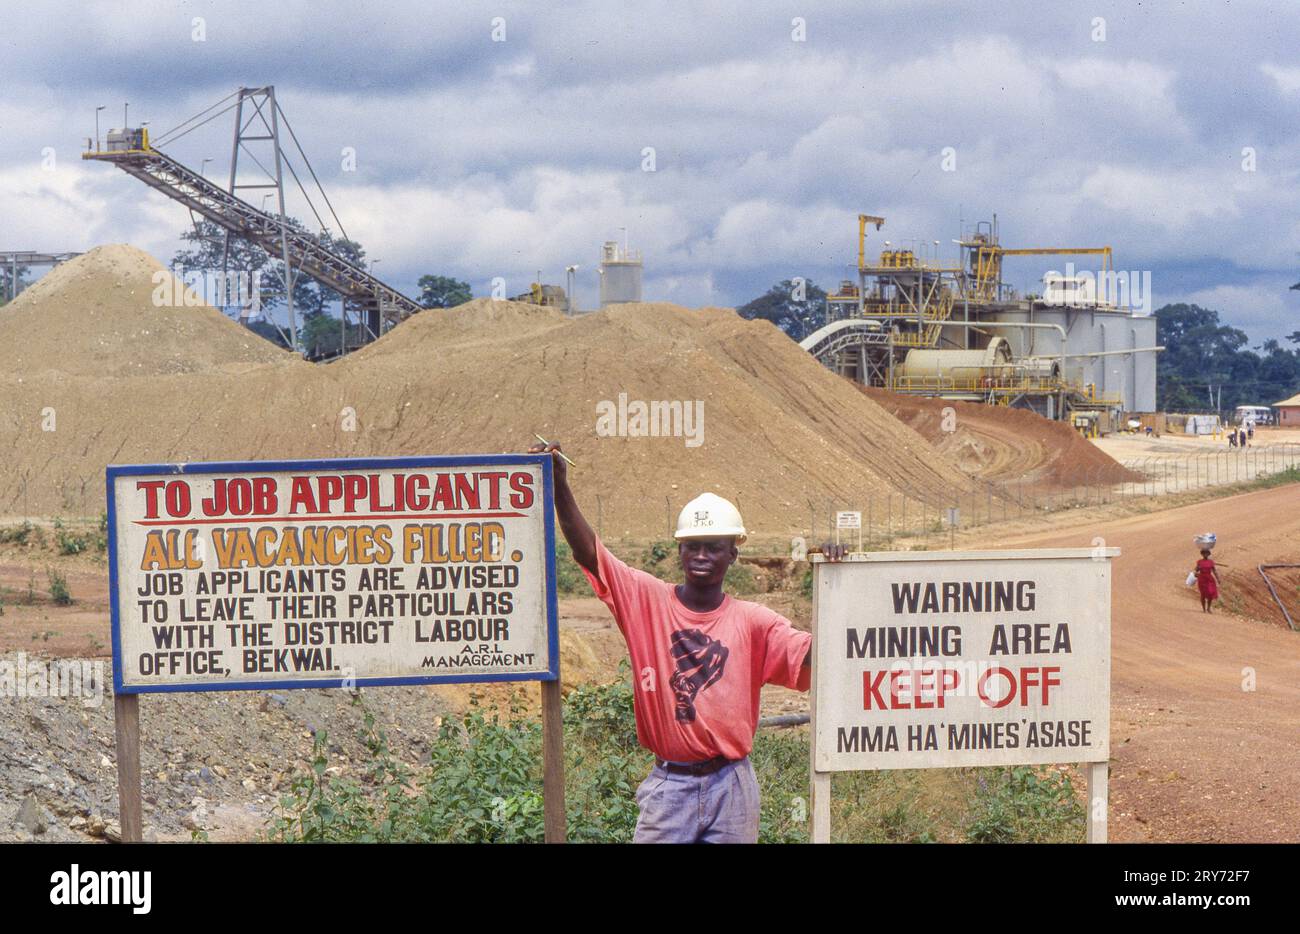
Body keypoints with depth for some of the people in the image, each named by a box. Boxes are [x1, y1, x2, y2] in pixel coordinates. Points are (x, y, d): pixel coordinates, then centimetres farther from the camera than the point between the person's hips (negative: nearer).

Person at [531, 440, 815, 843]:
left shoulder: (752, 621, 0)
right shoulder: (648, 601, 1)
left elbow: (811, 654, -14)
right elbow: (587, 552, -8)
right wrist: (559, 485, -19)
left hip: (730, 785, 0)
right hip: (670, 784, 0)